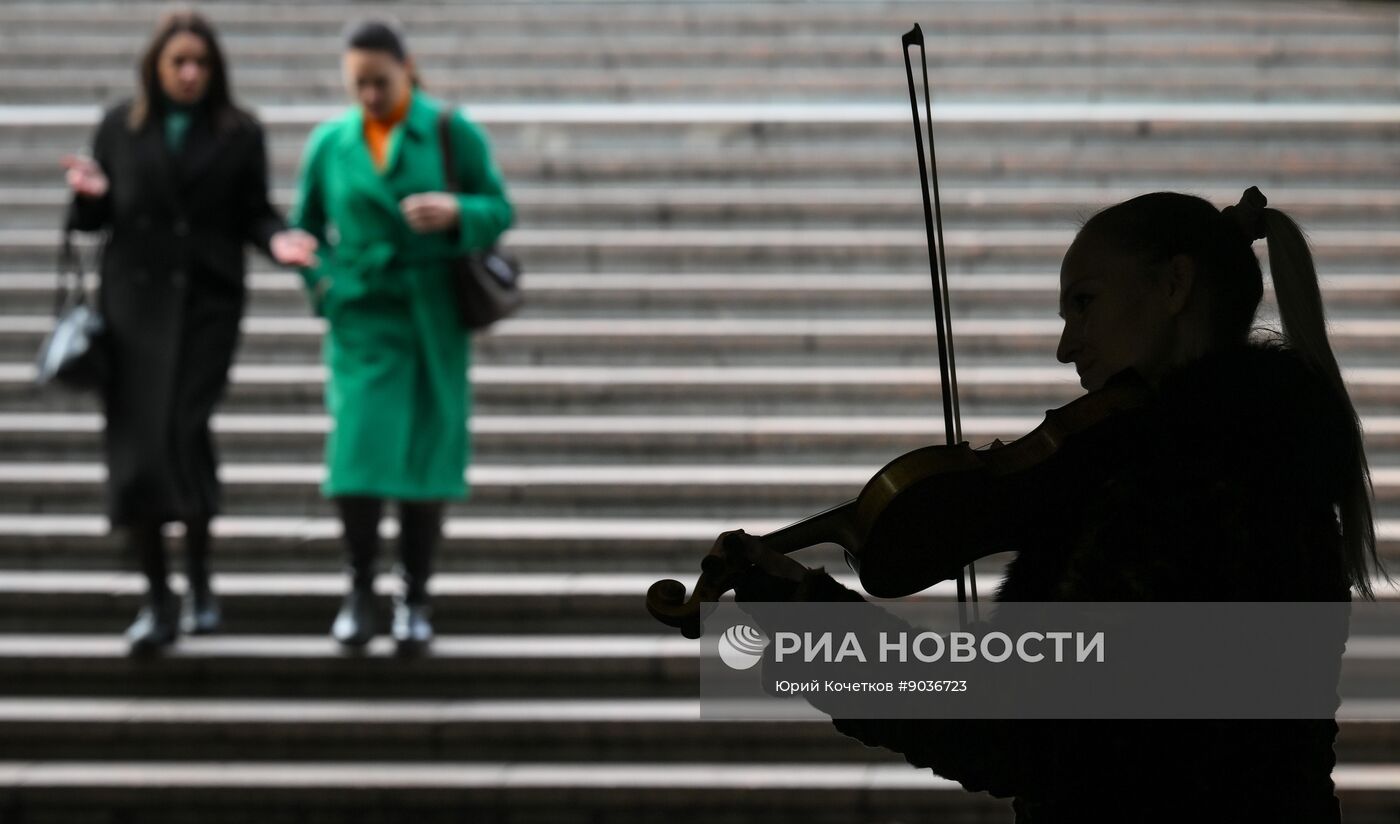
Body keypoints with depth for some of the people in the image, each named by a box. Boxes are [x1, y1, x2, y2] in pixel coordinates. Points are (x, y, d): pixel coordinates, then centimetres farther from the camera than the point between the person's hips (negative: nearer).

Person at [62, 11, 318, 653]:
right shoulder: (120, 128, 9)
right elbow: (93, 219, 12)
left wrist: (277, 240, -13)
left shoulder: (239, 134, 5)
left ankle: (199, 577, 5)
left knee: (184, 431, -15)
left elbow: (253, 214, 7)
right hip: (133, 302, 2)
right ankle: (157, 601, 7)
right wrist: (90, 195, -9)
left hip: (207, 302, -2)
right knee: (134, 447, -3)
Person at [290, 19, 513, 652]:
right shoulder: (329, 143, 5)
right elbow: (305, 227, 17)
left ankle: (414, 600, 14)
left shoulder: (453, 132, -1)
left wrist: (456, 212, -21)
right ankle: (359, 589, 5)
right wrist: (319, 284, 3)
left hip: (435, 319, 0)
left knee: (426, 458, 1)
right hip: (363, 317, 1)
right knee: (359, 455, -12)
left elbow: (499, 210, -1)